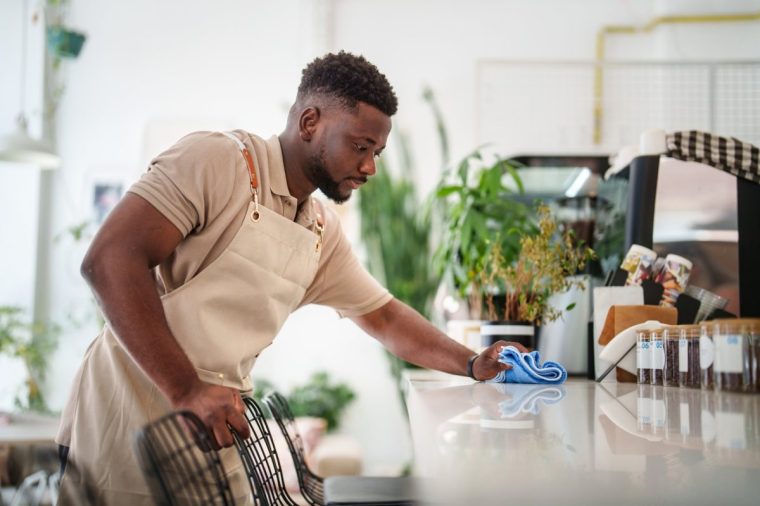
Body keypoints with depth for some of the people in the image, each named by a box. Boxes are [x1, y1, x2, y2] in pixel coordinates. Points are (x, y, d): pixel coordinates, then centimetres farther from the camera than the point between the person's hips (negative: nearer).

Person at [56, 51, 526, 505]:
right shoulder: (218, 159, -14)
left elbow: (385, 317, 20)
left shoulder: (324, 232, 10)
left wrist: (474, 364, 7)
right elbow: (110, 260, -22)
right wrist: (186, 390, -28)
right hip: (126, 429, -7)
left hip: (212, 435, 7)